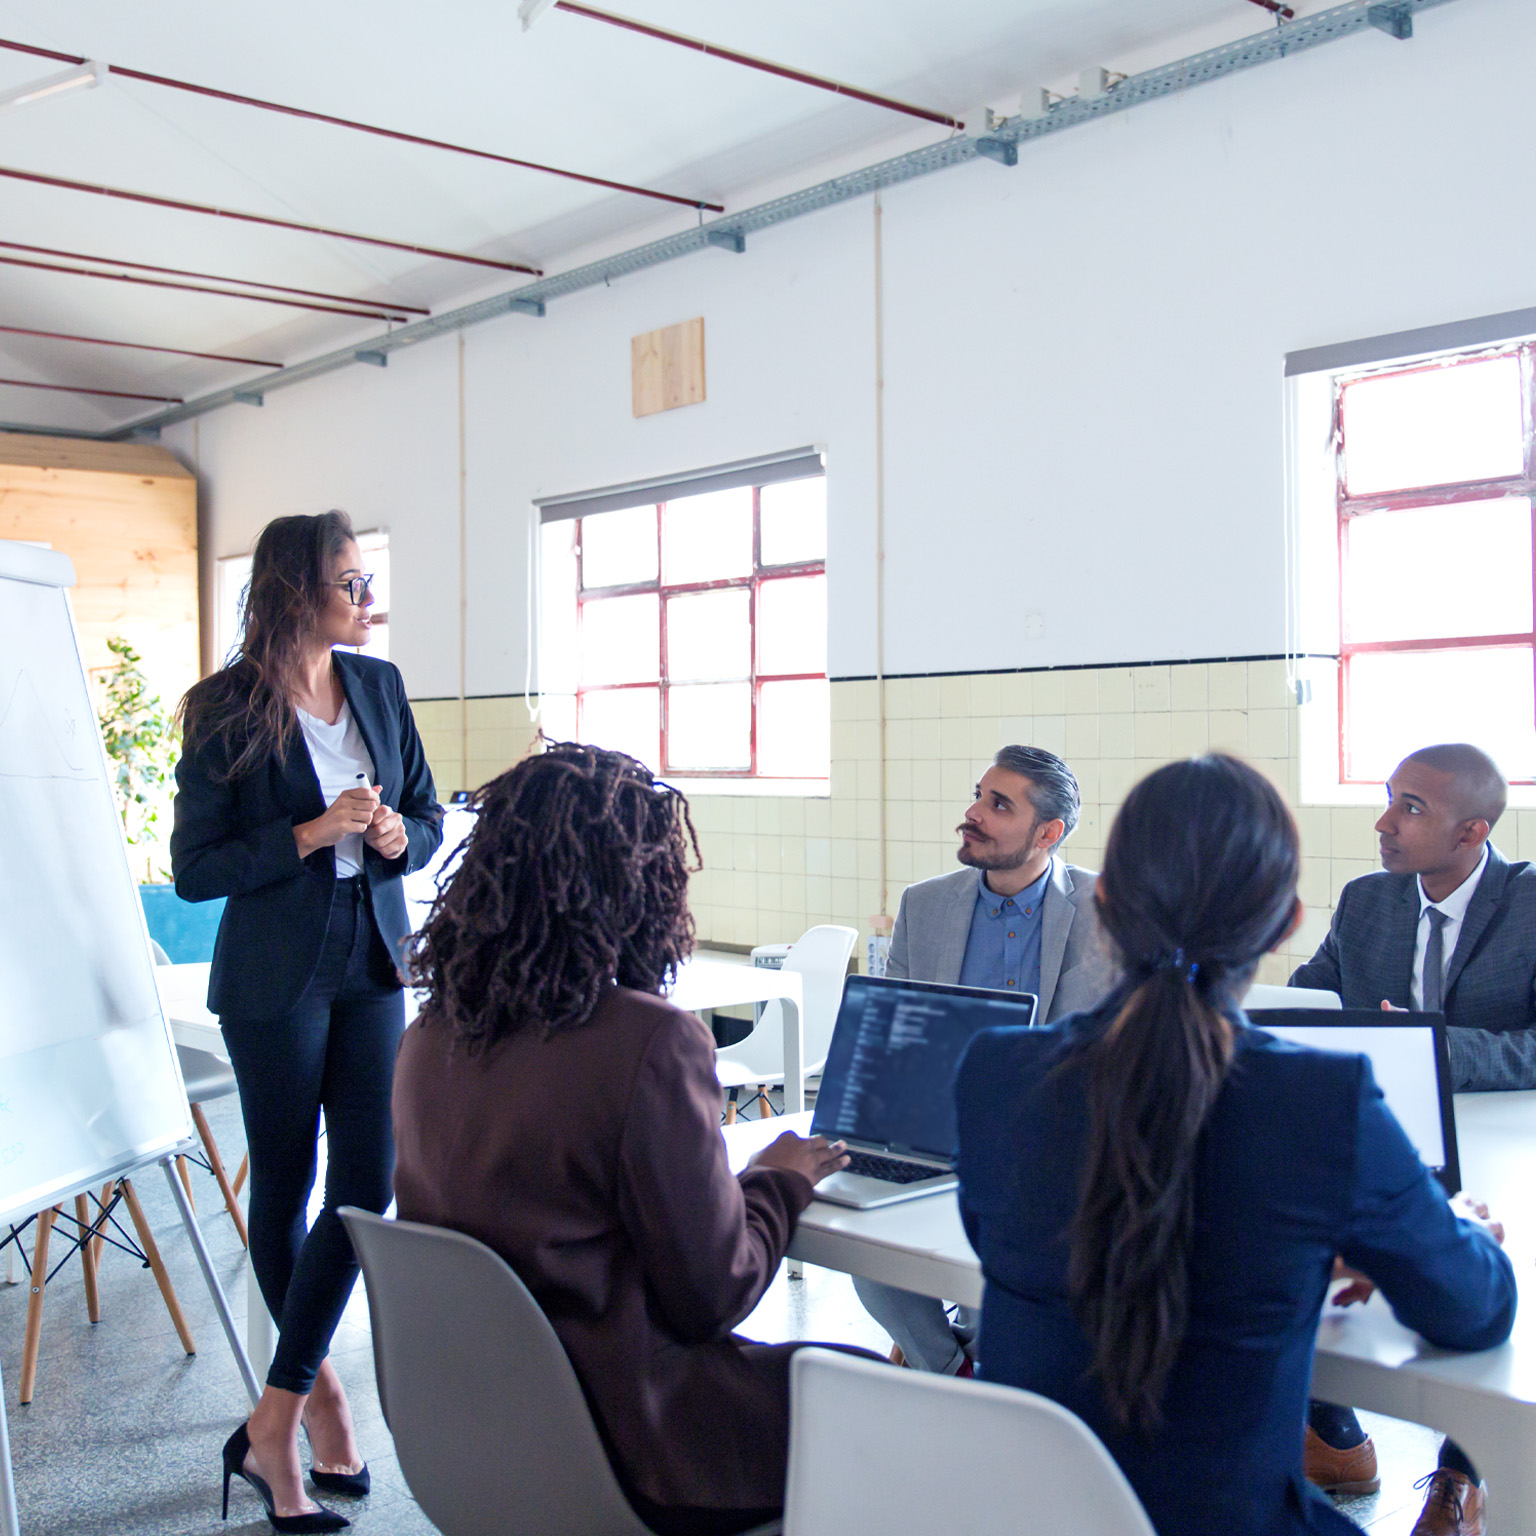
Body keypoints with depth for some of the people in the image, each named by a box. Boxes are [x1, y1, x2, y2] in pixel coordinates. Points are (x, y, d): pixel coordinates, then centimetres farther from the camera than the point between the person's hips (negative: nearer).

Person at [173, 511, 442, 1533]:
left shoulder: (380, 685, 5)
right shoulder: (225, 710, -9)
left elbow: (428, 815, 13)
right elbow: (194, 868, -9)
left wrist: (398, 836, -10)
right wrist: (313, 835, -20)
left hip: (372, 967, 4)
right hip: (274, 977, -4)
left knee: (368, 1185, -4)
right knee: (285, 1187, 7)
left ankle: (275, 1419, 6)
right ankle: (316, 1388, 24)